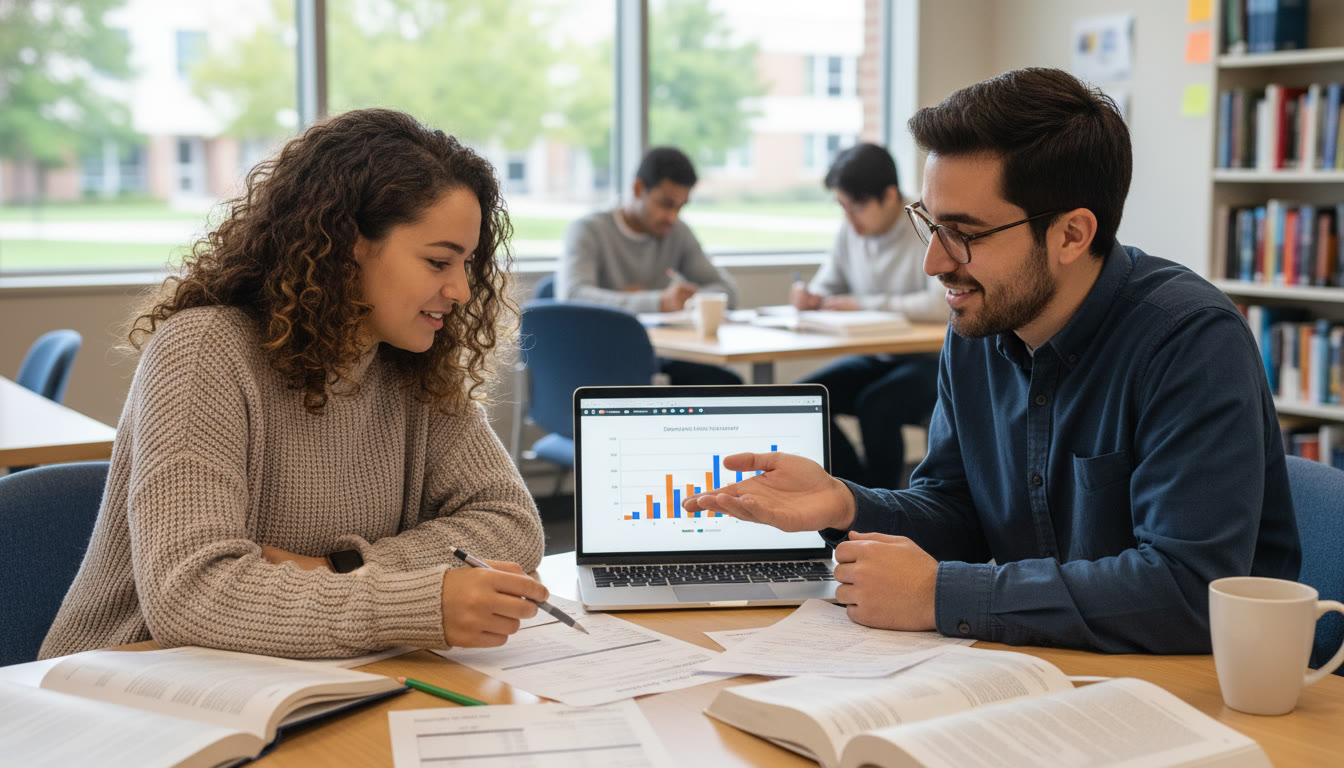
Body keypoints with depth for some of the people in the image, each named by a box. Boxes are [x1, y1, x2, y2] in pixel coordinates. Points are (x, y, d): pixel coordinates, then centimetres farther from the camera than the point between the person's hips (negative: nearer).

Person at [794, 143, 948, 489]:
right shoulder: (851, 231, 5)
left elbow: (943, 305, -30)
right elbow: (826, 288, 16)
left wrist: (864, 303, -23)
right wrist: (809, 297, -11)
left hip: (932, 360, -7)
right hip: (876, 358, 7)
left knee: (876, 405, -33)